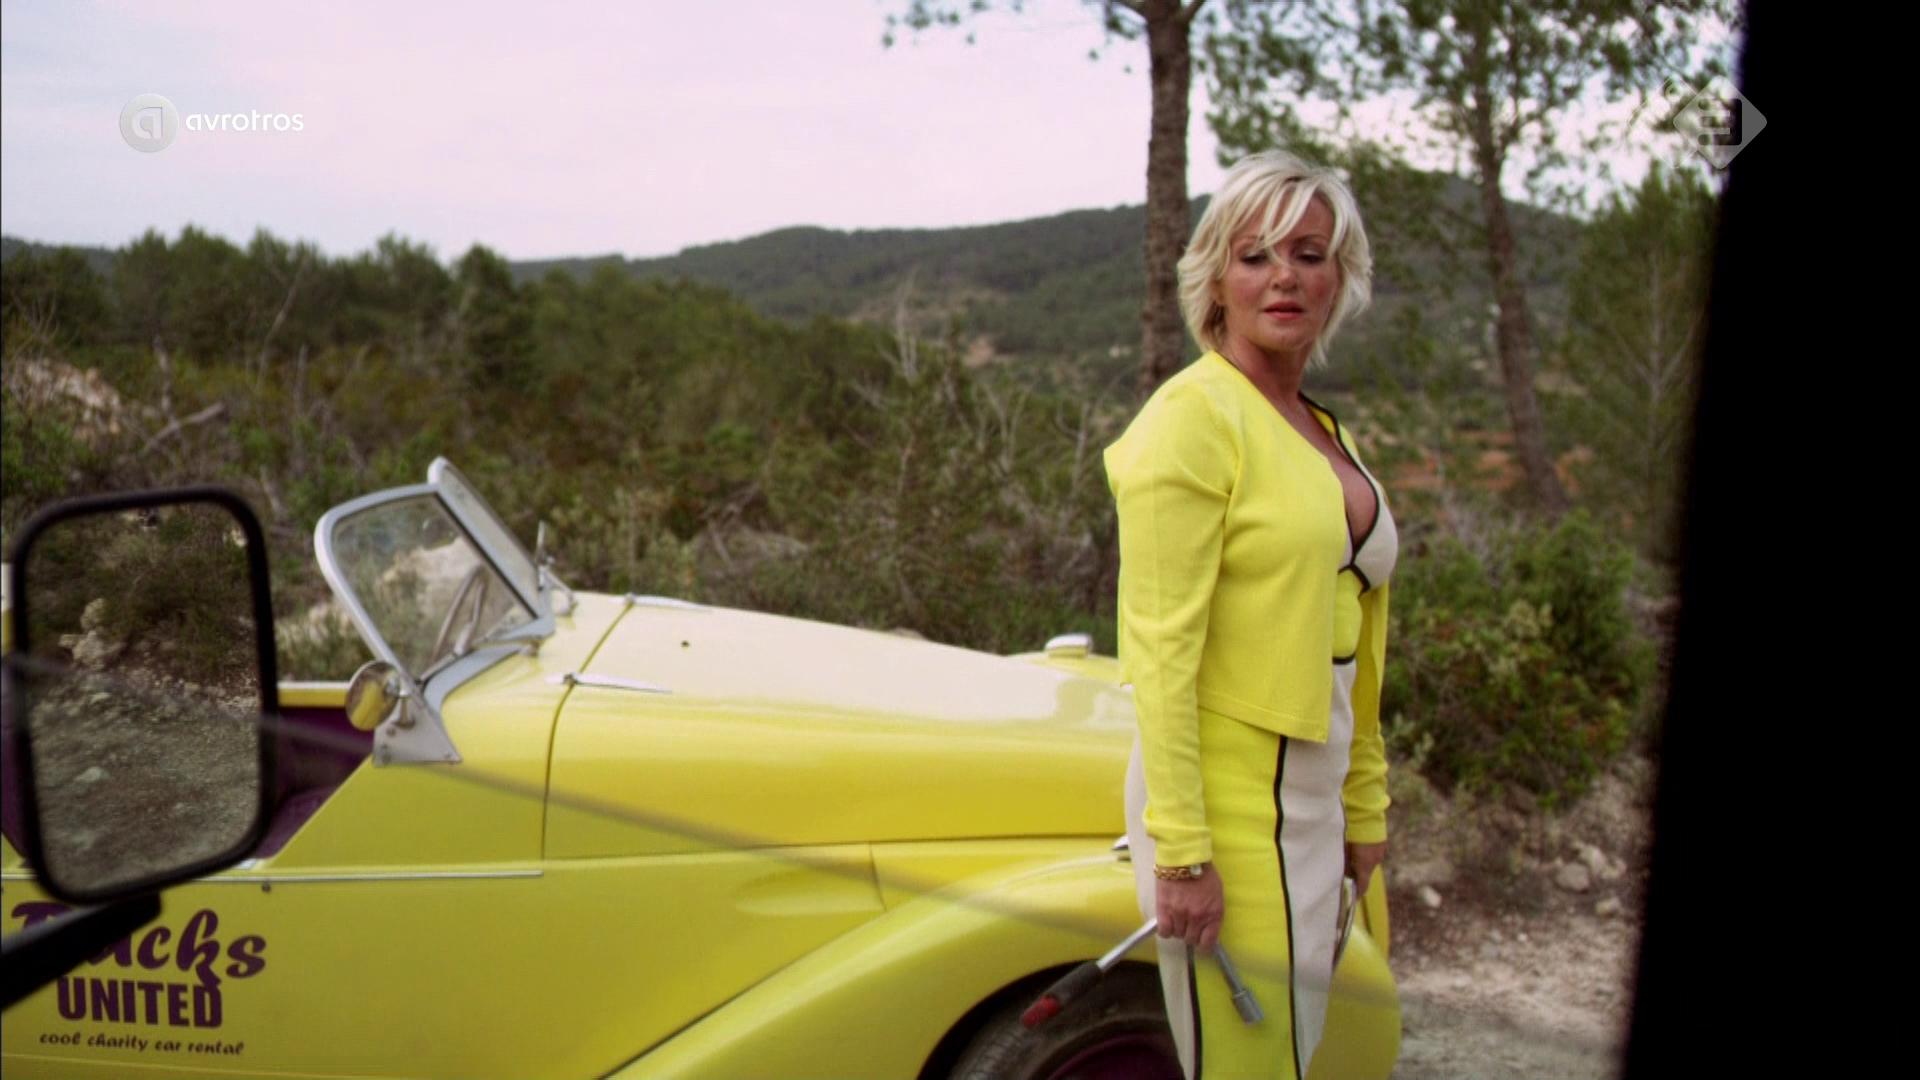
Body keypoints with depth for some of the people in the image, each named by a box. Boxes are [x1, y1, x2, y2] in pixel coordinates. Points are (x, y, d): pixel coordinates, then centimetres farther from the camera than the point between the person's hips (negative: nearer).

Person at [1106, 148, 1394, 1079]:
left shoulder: (1324, 434, 12)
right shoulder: (1195, 415, -13)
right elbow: (1158, 646, -18)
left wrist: (1364, 812, 17)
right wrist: (1181, 851, -20)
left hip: (1310, 807, 8)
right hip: (1227, 802, -8)